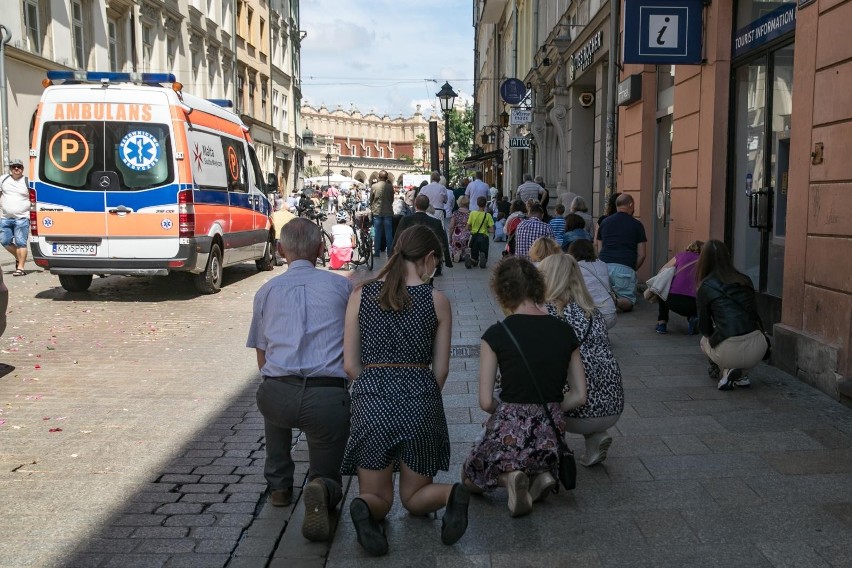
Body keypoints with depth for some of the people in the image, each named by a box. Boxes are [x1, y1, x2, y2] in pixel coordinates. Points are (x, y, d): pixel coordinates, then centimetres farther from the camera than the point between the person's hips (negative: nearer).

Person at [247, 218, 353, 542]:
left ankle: (279, 486, 35)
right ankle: (319, 489, -16)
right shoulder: (342, 286, 11)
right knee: (329, 478, 21)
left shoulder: (266, 291, 15)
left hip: (277, 398, 1)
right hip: (329, 399, -1)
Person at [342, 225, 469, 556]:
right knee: (414, 497, 19)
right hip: (421, 398, 0)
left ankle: (365, 509, -19)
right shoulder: (437, 301, 0)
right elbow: (441, 370, 4)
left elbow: (350, 365, 2)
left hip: (372, 400, 0)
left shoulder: (360, 295, 1)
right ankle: (452, 495, -13)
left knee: (378, 497, 17)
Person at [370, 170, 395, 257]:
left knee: (377, 233, 6)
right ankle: (390, 252, 6)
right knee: (388, 233, 5)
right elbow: (392, 199, 6)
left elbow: (371, 200, 4)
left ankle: (376, 252, 8)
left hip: (377, 212, 0)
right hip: (388, 212, 0)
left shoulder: (374, 186, -6)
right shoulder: (390, 187, -5)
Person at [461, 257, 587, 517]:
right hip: (551, 434, 4)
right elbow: (579, 396, 3)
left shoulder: (496, 334, -12)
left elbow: (486, 402, -11)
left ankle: (507, 476, -4)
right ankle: (542, 473, 6)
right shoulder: (564, 331, 0)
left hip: (509, 430, -4)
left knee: (470, 478, 27)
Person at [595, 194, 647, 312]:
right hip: (625, 268, -3)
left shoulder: (605, 222, 18)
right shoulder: (636, 225, 8)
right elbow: (641, 255, 7)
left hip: (603, 266, 3)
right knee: (628, 302, 9)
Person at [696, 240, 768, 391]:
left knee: (705, 340, 31)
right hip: (758, 349, 4)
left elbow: (705, 328, 8)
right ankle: (741, 375, 18)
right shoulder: (745, 280, 12)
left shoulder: (705, 287, 1)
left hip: (730, 352, -3)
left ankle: (726, 371, 7)